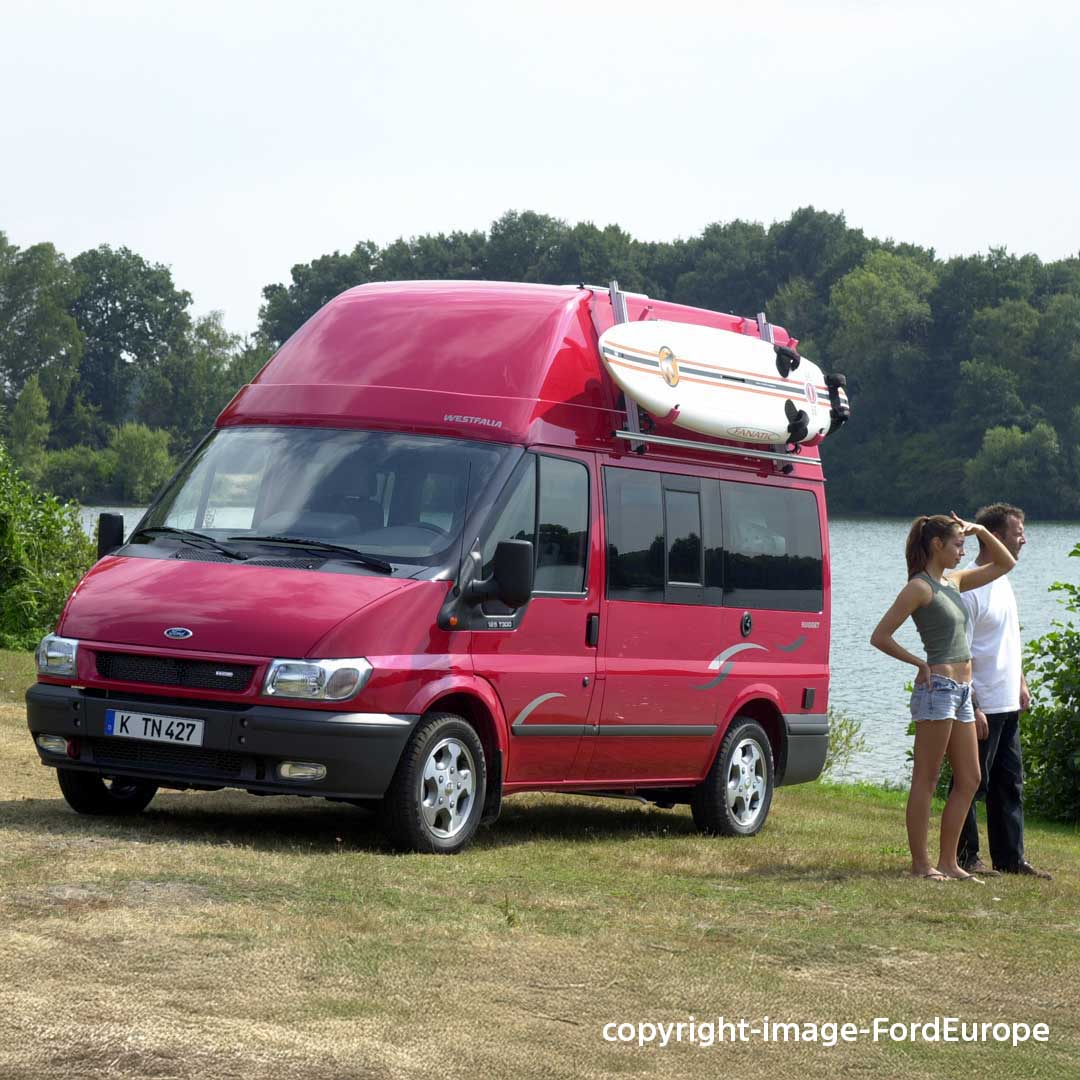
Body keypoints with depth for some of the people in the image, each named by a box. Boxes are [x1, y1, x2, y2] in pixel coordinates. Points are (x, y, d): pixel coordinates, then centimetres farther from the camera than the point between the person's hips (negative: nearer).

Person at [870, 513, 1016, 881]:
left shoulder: (953, 581, 15)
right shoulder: (919, 588, -9)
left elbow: (1005, 564, 25)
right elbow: (879, 636, -11)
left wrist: (981, 531, 12)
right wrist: (920, 663, -7)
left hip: (961, 692, 9)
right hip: (937, 688, -9)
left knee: (969, 780, 9)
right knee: (926, 780, -4)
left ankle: (948, 862, 13)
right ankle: (920, 862, -1)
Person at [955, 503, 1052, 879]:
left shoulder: (1002, 581, 13)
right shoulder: (969, 587, -17)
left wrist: (1021, 684, 20)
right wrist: (972, 708, -21)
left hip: (1007, 706, 9)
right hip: (982, 706, -9)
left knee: (1009, 784, 11)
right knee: (972, 783, -1)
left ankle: (1010, 858, 16)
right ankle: (964, 857, 7)